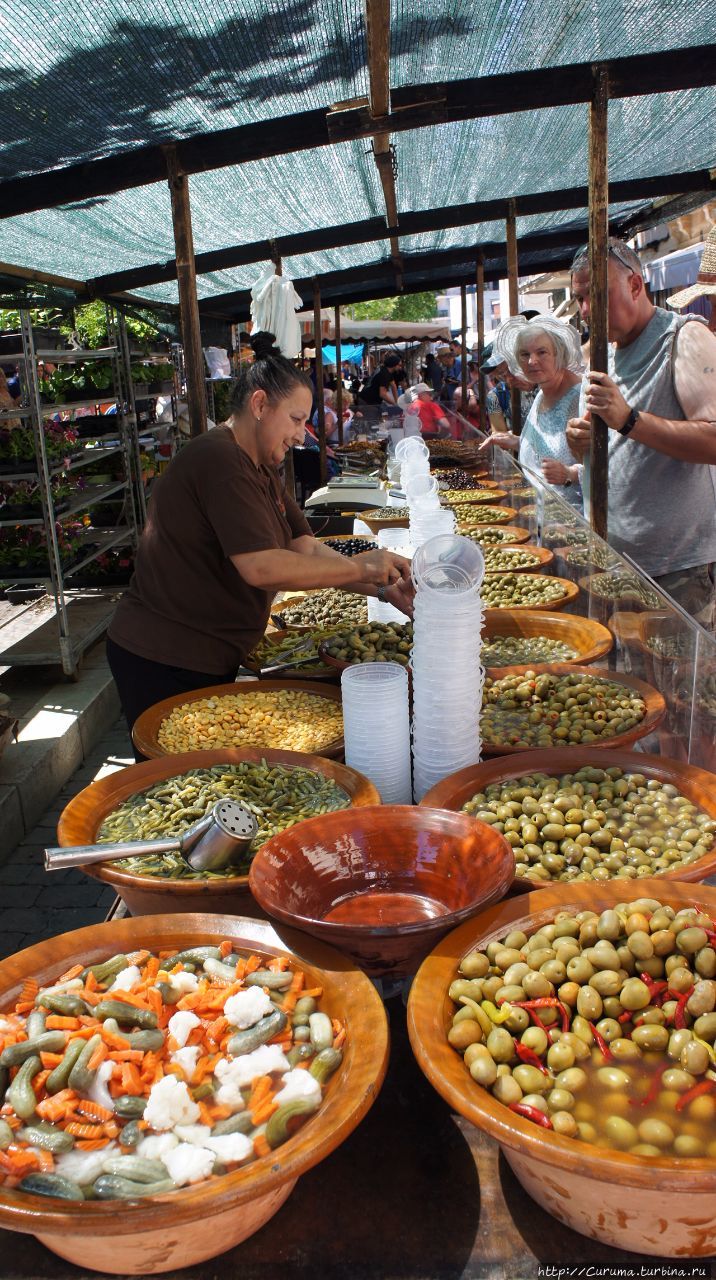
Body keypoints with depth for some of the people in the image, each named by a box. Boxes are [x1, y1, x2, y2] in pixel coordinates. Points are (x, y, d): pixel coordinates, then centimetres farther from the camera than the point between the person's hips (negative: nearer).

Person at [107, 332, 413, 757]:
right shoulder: (219, 460, -21)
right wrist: (360, 567, -21)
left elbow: (308, 551, 6)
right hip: (164, 663, -10)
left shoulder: (260, 470, 12)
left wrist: (384, 588, -6)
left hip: (207, 658, 10)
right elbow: (261, 567, -30)